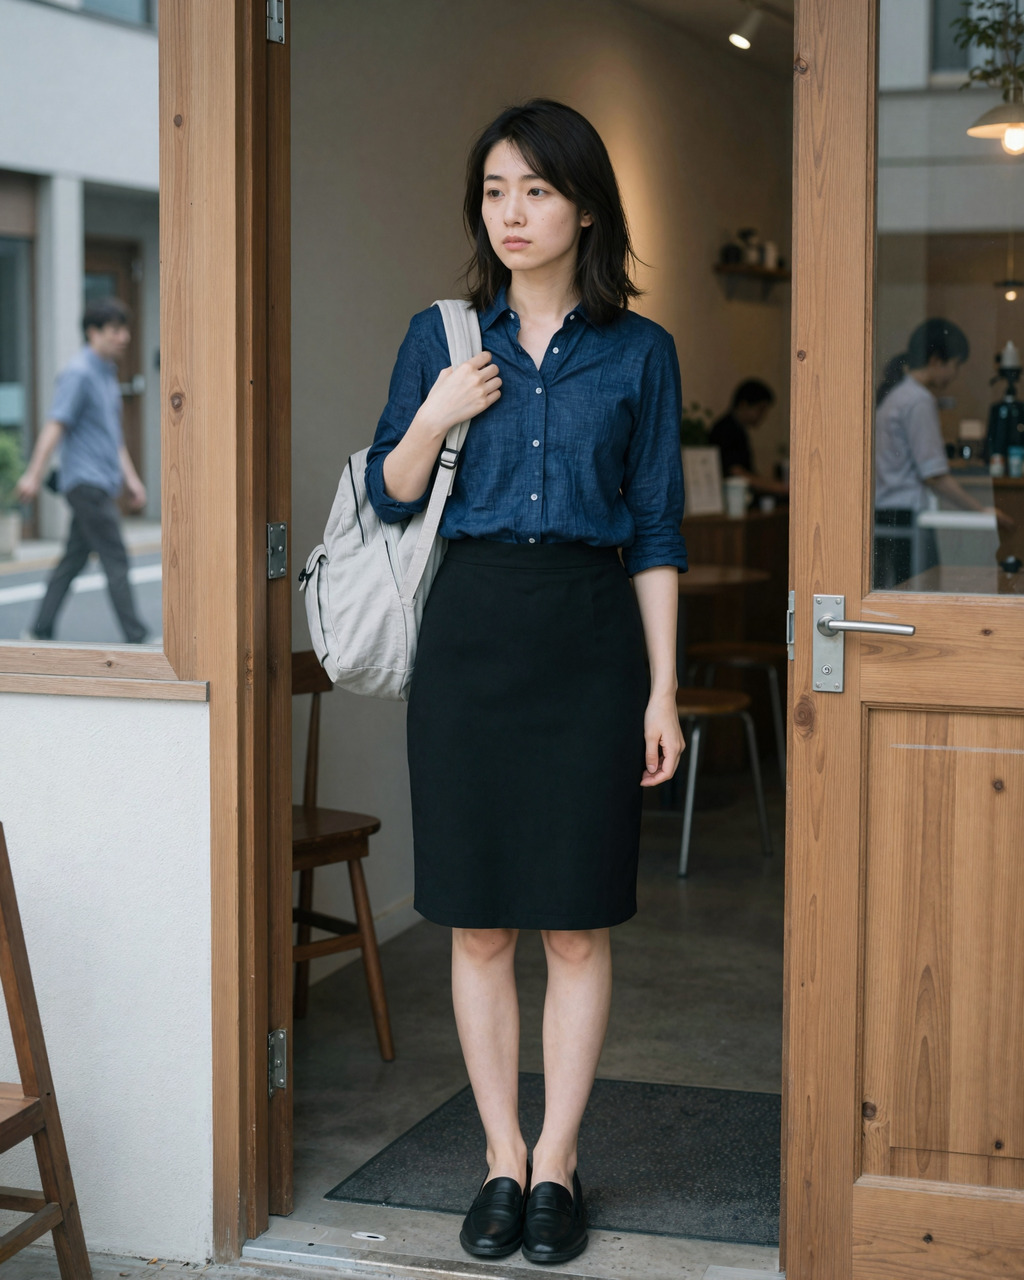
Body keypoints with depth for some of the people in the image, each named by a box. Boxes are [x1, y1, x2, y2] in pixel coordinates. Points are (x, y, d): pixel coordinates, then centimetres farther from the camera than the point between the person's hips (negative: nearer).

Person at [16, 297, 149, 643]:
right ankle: (136, 639, -8)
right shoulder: (79, 372, -11)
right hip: (86, 481, -9)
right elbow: (56, 423, -17)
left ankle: (41, 632, 14)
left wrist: (131, 479, 22)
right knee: (115, 560, -9)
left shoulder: (108, 374, 17)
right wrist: (33, 475, -21)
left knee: (73, 560, 10)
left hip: (101, 484, 9)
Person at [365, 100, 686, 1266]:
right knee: (478, 921, 5)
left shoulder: (638, 352, 3)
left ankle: (556, 1166, 14)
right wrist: (435, 418, -10)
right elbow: (388, 499, 9)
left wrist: (663, 689, -2)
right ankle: (502, 1160, 17)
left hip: (588, 640, -1)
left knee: (577, 925, 2)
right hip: (470, 633, 1)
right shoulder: (441, 337, 6)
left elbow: (657, 533, 3)